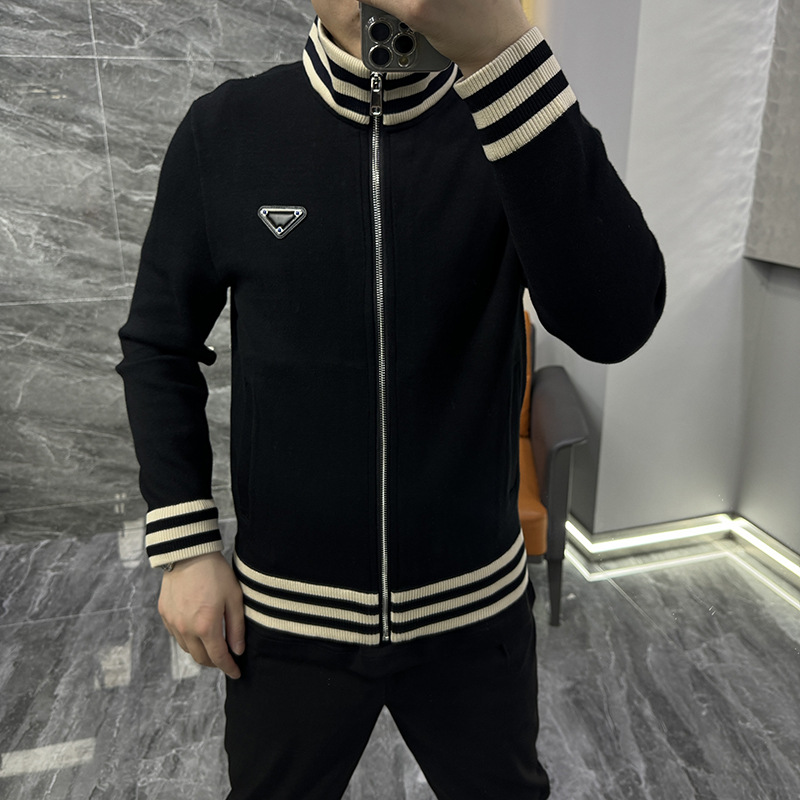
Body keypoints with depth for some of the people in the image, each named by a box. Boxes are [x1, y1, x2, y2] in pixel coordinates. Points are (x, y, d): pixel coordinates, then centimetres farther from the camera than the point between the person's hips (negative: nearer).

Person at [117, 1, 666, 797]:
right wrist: (184, 545, -4)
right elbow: (160, 344, 1)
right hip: (285, 614, 0)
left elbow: (615, 323, -26)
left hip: (475, 609, 1)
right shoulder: (224, 131, -8)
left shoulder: (510, 118, -9)